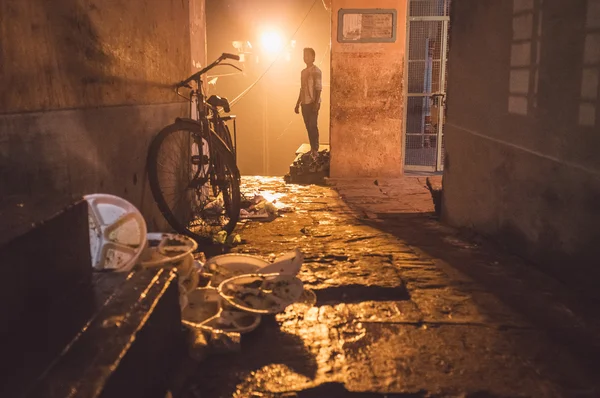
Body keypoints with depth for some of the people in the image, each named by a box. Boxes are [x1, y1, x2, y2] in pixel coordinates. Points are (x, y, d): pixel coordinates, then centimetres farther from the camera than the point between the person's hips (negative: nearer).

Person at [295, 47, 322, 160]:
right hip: (304, 103, 7)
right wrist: (298, 104, 18)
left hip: (313, 103, -7)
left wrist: (316, 103, -21)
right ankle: (312, 149, 17)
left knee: (313, 126, -7)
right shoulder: (303, 71, 15)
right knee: (308, 127, 9)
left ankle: (315, 151, -3)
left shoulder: (316, 71, -8)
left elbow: (319, 89, -13)